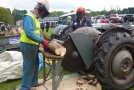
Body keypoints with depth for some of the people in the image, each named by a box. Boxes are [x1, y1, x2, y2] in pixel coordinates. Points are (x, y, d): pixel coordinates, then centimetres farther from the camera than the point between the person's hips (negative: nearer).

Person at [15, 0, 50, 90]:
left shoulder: (36, 18, 14)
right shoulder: (29, 17, -18)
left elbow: (38, 32, 17)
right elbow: (29, 33, -30)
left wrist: (44, 41, 3)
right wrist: (42, 41, -28)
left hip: (33, 45, 10)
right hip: (28, 45, -10)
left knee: (35, 64, 19)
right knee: (29, 67, -3)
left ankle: (33, 82, 35)